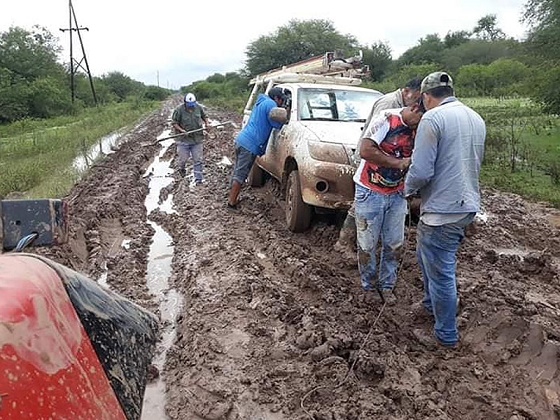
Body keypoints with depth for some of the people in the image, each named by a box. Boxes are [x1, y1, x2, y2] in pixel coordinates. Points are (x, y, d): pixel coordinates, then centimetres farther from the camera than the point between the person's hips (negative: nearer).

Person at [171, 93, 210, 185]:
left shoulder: (198, 107, -1)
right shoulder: (179, 110, -12)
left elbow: (204, 116, 16)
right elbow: (174, 122, -7)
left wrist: (207, 123, -2)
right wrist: (182, 130, -21)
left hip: (197, 139, 2)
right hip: (184, 139, -2)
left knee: (198, 160, 4)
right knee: (182, 158, 7)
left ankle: (198, 179, 13)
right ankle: (181, 168, 42)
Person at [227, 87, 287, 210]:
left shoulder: (261, 102, 23)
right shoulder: (270, 104, -6)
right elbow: (276, 124, -10)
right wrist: (283, 119, 9)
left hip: (241, 139, 10)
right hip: (250, 144, -10)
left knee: (237, 172, 14)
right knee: (240, 175, -7)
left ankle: (231, 199, 20)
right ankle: (232, 203, -4)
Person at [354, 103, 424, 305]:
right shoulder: (387, 119, -16)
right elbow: (365, 150, -25)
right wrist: (398, 163, -23)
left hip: (396, 194, 5)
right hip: (369, 193, -5)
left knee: (394, 244, 10)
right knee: (367, 245, 6)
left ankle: (386, 286, 29)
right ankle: (367, 287, 26)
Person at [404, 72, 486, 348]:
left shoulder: (433, 119, -15)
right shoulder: (476, 119, 11)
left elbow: (421, 171, -20)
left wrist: (408, 189, -1)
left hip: (441, 209, -9)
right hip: (468, 204, 9)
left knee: (440, 272, 5)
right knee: (426, 257, 27)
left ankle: (446, 335, 20)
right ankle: (431, 304, 44)